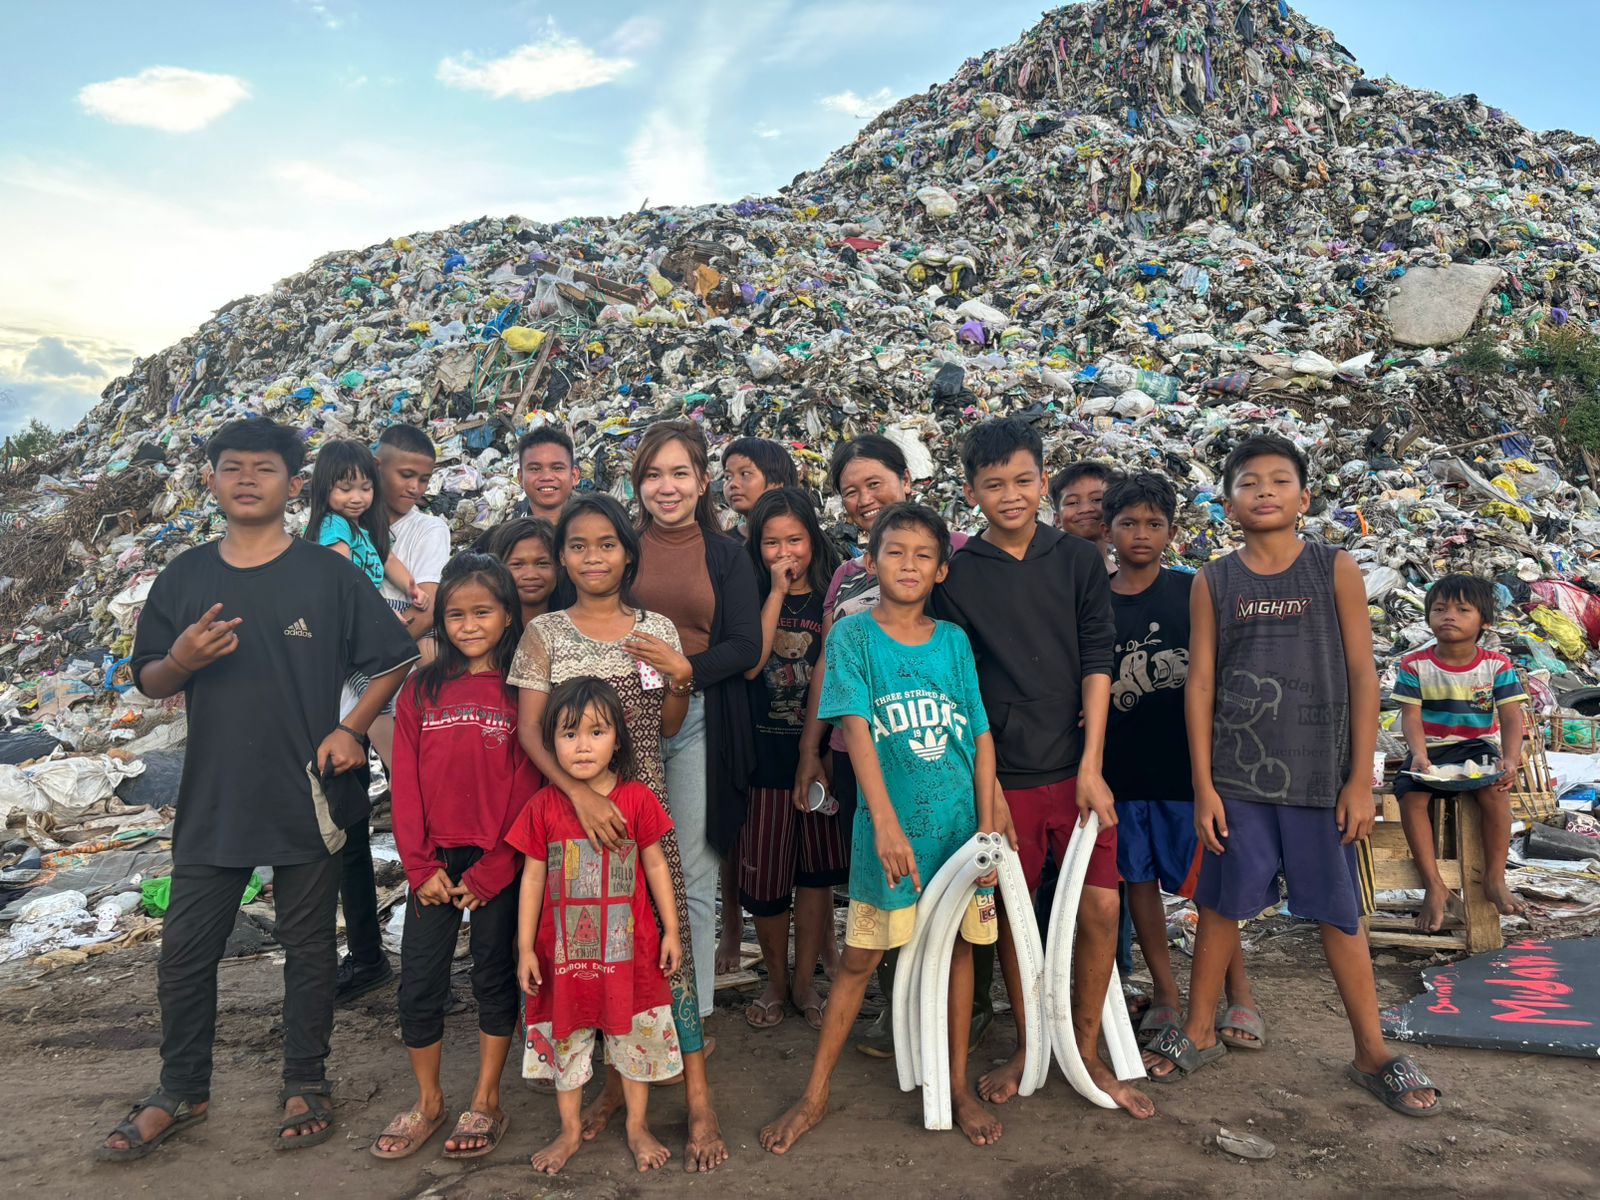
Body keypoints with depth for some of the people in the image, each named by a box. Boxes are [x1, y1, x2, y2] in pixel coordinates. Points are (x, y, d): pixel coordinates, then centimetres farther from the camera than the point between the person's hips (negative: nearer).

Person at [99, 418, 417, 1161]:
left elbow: (394, 661, 0)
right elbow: (149, 682, 9)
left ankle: (306, 1086, 28)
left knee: (307, 947, 10)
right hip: (212, 796, 3)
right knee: (185, 950, 10)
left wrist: (352, 728, -12)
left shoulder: (328, 574, -4)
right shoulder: (183, 578, 5)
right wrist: (179, 661, -12)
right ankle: (180, 1093, 30)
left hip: (307, 795, -3)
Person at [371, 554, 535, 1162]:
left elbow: (525, 789, -8)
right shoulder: (421, 690, 3)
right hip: (435, 864, 3)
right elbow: (406, 784, 2)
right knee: (418, 984, 7)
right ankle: (428, 1101, 26)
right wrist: (421, 867, -5)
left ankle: (486, 1103, 24)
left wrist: (489, 874, -11)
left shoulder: (521, 692, -6)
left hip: (497, 865, -2)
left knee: (494, 978, 10)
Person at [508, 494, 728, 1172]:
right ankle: (616, 1078, 27)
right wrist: (579, 791, -20)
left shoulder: (657, 631, 5)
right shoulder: (544, 633, 2)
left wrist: (681, 678, -9)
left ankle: (698, 1102, 6)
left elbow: (668, 728, 10)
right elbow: (529, 728, -6)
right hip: (572, 803, 0)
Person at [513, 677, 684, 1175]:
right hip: (565, 950, 1)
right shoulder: (543, 806, -7)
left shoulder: (637, 799, -9)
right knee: (565, 1037, 15)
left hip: (629, 948, -1)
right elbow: (533, 877, 0)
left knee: (635, 1036, 12)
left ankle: (638, 1127, 33)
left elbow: (655, 865, 0)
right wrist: (525, 948, 0)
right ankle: (570, 1130, 35)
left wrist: (671, 931, 1)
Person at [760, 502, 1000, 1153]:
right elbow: (857, 730, -14)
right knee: (859, 956, 5)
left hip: (958, 820, 3)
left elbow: (981, 737, 4)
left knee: (957, 944, 13)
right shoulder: (852, 635, -5)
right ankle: (816, 1094, 19)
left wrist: (987, 826, -2)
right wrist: (886, 823, -22)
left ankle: (959, 1085, 29)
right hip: (888, 822, -3)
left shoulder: (954, 641, 4)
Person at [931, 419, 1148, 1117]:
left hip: (1076, 769, 1)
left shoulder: (1078, 562, 4)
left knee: (1101, 908, -1)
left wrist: (1091, 766, -6)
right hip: (1002, 773, -1)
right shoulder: (957, 574, 0)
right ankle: (1027, 1047, 27)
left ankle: (1086, 1051, 19)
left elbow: (1098, 664, 1)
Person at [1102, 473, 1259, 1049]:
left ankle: (1239, 993, 22)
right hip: (1122, 766, 2)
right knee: (1139, 879, 10)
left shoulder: (1194, 592, -1)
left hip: (1188, 763, -2)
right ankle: (1165, 995, 25)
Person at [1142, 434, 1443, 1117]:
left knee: (1339, 914, 8)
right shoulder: (1213, 582, 2)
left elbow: (1361, 675, -1)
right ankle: (1199, 1034, 26)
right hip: (1236, 777, 1)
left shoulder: (1335, 569, 0)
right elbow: (1201, 684, 1)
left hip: (1321, 776, 0)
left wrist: (1360, 779, -5)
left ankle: (1373, 1055, 24)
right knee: (1220, 905, 9)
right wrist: (1203, 786, -3)